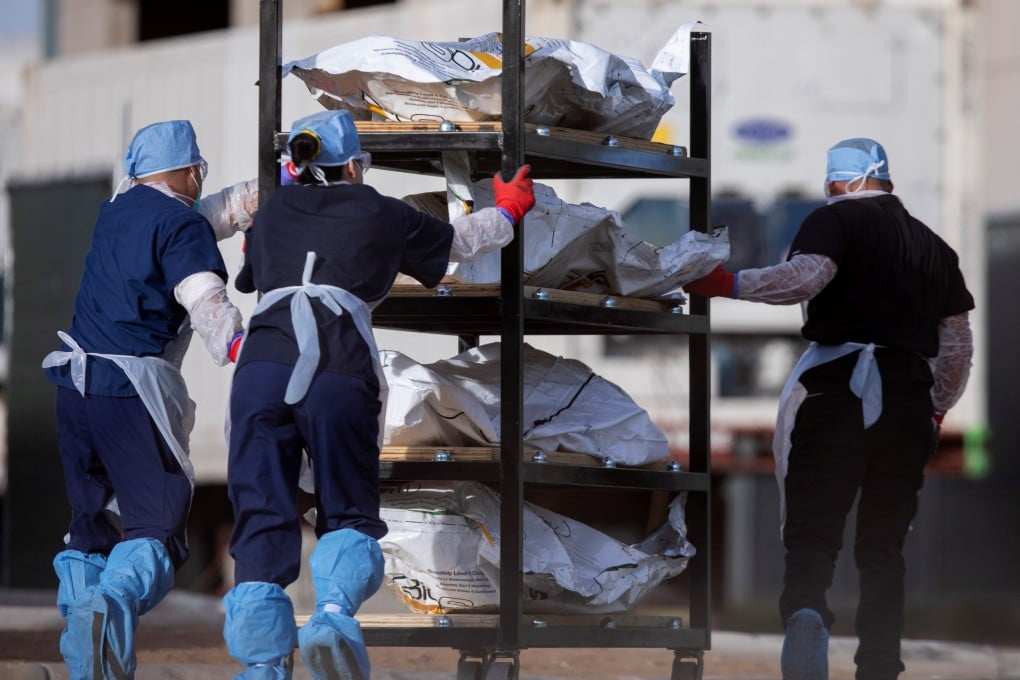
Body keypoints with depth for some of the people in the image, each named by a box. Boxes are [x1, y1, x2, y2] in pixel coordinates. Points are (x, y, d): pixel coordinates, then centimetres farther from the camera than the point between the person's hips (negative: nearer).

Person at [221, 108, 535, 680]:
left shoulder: (273, 213, 25)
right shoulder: (382, 214, 19)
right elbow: (460, 241, 35)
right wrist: (509, 212, 55)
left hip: (262, 366, 2)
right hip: (341, 372, -2)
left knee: (262, 515, 4)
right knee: (349, 513, 8)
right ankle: (334, 612, -22)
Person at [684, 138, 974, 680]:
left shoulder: (836, 220, 1)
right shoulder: (933, 246, 19)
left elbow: (805, 276, -19)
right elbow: (958, 346, 23)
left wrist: (726, 284, -13)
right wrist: (936, 412, 34)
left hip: (833, 390, -4)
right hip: (908, 403, 4)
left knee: (811, 532, -7)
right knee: (883, 545, 11)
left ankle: (805, 610, -37)